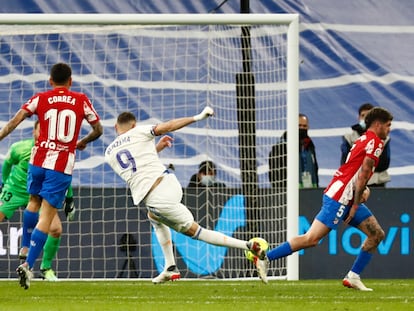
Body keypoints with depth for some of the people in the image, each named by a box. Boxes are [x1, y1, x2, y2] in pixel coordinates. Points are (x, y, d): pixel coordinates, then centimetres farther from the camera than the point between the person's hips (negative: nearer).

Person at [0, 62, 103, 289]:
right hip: (63, 166, -2)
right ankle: (28, 265, -16)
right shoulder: (81, 101, 6)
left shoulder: (40, 99, 5)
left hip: (38, 161, 2)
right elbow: (98, 130, 12)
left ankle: (25, 250, 25)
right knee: (47, 216, -5)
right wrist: (83, 142, 31)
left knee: (33, 202, 27)